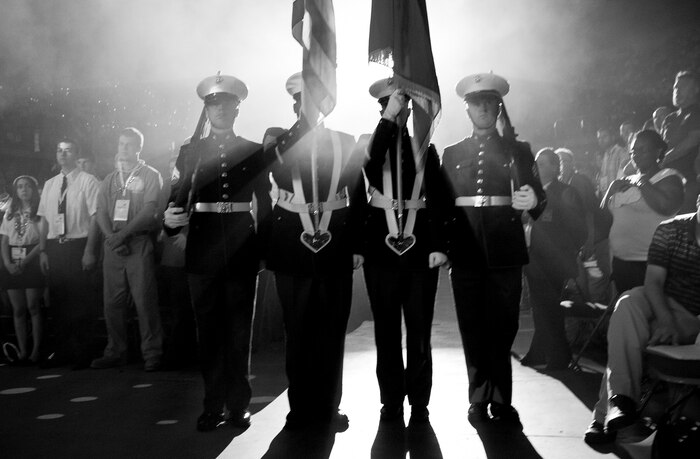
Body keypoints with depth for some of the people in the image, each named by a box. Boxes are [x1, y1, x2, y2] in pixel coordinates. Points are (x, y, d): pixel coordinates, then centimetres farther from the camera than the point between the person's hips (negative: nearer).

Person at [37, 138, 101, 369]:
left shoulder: (88, 181, -3)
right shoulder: (49, 184, 14)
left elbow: (95, 217, -8)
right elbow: (43, 220, 14)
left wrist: (89, 251, -14)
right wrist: (42, 250, 6)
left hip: (79, 245, -5)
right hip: (54, 246, 5)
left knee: (81, 301, -1)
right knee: (58, 300, 10)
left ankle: (83, 354, 11)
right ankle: (62, 351, 22)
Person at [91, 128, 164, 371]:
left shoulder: (150, 176, 5)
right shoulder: (109, 180, 19)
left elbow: (150, 210, -6)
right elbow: (101, 213, 11)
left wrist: (124, 233, -14)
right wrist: (111, 236, -8)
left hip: (139, 243, -4)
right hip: (113, 245, 5)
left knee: (144, 300, -8)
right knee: (112, 301, 3)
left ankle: (152, 354, -4)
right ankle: (115, 352, 11)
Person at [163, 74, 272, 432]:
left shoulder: (253, 152, 7)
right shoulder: (191, 151, 9)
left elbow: (264, 205, 7)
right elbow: (177, 198, 3)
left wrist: (264, 248, -1)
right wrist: (170, 219, -18)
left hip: (242, 253, -1)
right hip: (203, 252, 1)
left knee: (239, 331, 4)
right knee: (208, 331, 5)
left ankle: (239, 404, 15)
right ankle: (213, 404, 15)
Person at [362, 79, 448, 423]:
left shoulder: (426, 149, 8)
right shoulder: (372, 146, 6)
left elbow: (437, 201, 7)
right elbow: (370, 165, -19)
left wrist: (439, 247, -1)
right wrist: (388, 119, -18)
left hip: (420, 249, 0)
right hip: (381, 249, 0)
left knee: (419, 331, 4)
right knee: (386, 330, 6)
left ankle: (419, 403, 14)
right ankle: (391, 401, 16)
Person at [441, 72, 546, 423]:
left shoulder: (518, 150, 10)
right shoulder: (452, 154, 12)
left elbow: (538, 199, 3)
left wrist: (532, 201, -20)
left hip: (505, 253, -1)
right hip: (465, 254, 1)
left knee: (502, 329, 0)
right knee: (472, 329, 5)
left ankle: (500, 400, 10)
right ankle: (479, 399, 14)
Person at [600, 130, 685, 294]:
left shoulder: (668, 177, -3)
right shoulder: (627, 181, 16)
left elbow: (667, 207, -25)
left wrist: (642, 183, -12)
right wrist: (612, 189, 2)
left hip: (648, 262, -7)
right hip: (620, 260, 7)